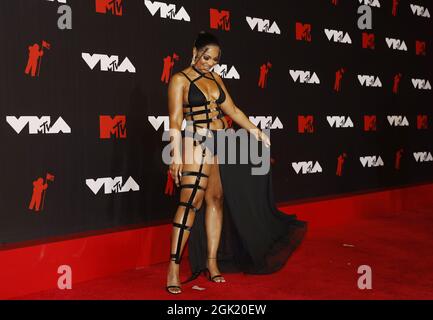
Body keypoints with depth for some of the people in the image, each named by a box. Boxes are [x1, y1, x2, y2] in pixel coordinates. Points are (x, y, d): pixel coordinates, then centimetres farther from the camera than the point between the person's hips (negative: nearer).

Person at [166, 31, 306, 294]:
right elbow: (175, 119, -10)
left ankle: (212, 262, 14)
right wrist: (177, 155, -17)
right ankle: (173, 268, -9)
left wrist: (255, 130, 14)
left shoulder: (215, 79, 15)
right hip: (197, 144, -7)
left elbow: (232, 110, 18)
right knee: (190, 203, -13)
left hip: (221, 144, 7)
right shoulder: (180, 79, -3)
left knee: (216, 200, 6)